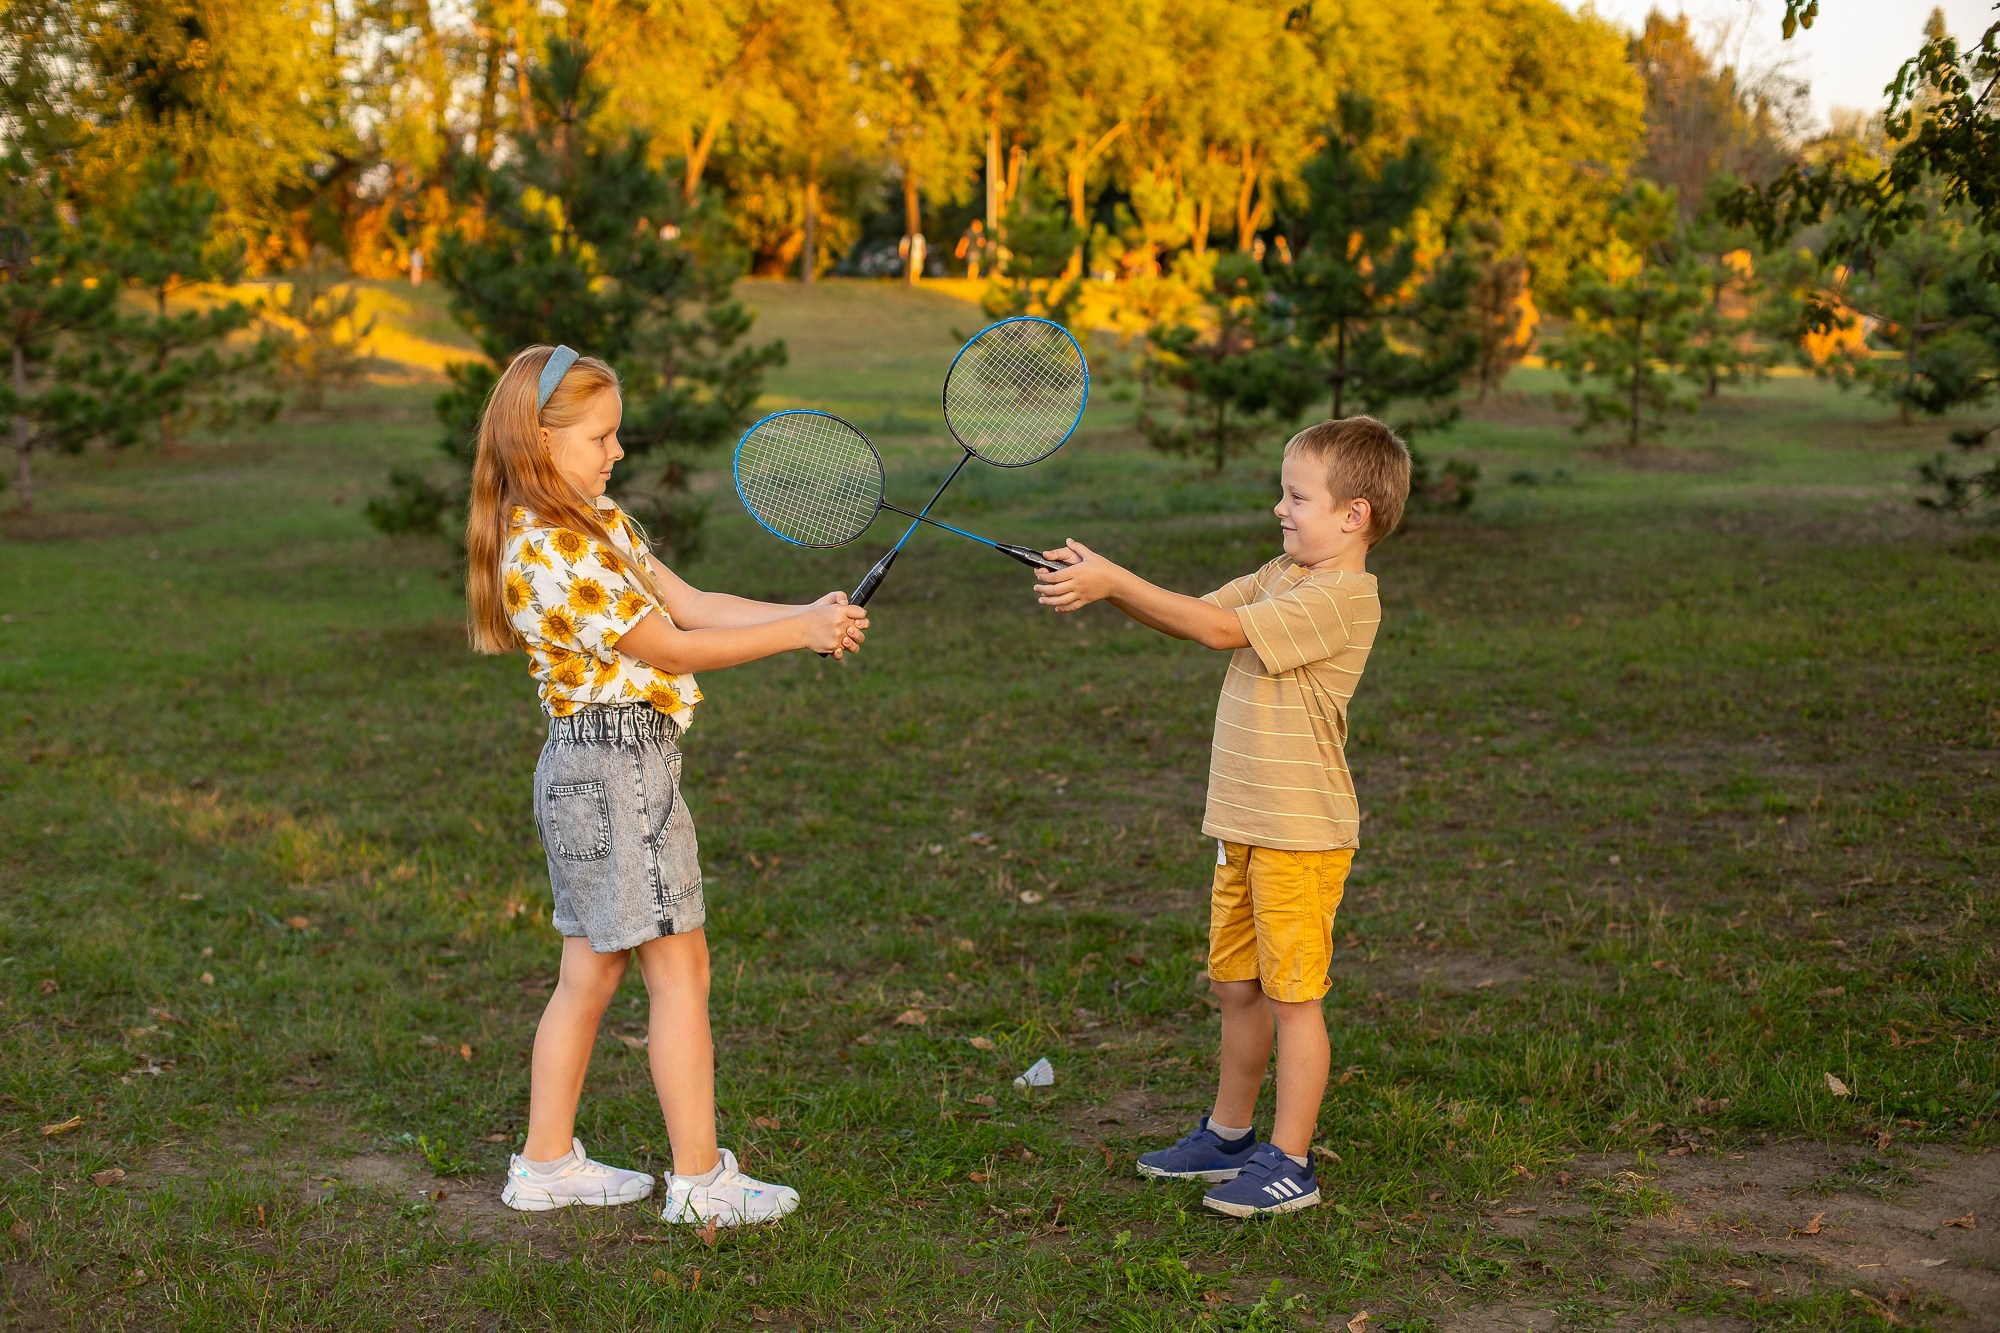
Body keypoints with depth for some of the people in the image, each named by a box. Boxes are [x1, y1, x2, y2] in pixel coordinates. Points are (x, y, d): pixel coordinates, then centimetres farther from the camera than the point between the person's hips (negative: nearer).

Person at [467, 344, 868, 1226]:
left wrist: (805, 613, -4)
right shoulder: (547, 552, -18)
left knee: (591, 973, 14)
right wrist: (798, 633, -13)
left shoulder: (600, 523, 13)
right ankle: (700, 1181, 2)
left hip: (594, 771, 10)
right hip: (614, 764, -10)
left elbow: (691, 604, 8)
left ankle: (547, 1163, 23)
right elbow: (670, 648, -15)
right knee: (680, 970, -5)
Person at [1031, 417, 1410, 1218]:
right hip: (1244, 825, 9)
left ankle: (1289, 1165, 9)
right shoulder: (1281, 577, 12)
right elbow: (1195, 615, 12)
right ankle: (1230, 1137, 32)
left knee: (1292, 995, 0)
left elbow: (1219, 630, -21)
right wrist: (1106, 585, -4)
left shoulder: (1342, 596, -17)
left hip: (1302, 834, -9)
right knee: (1237, 987, 18)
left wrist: (1114, 581, -18)